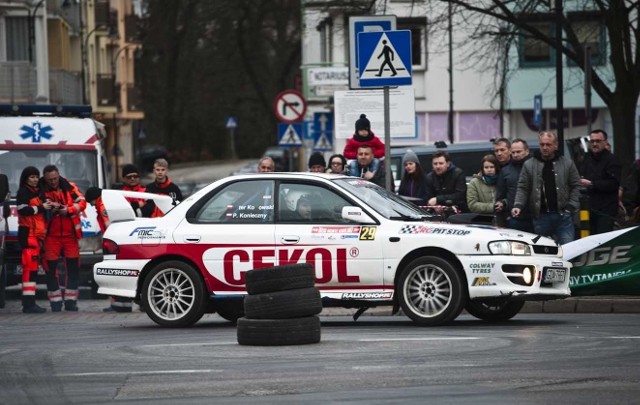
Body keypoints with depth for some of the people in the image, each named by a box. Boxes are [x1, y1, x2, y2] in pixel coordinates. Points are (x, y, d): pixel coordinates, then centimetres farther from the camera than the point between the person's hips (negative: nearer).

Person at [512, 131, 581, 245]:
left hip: (563, 215, -1)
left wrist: (571, 207, -4)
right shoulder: (529, 165, 7)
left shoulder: (567, 163, 6)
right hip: (541, 217, 1)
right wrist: (518, 205, -11)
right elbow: (522, 188, 6)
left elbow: (575, 186, 7)